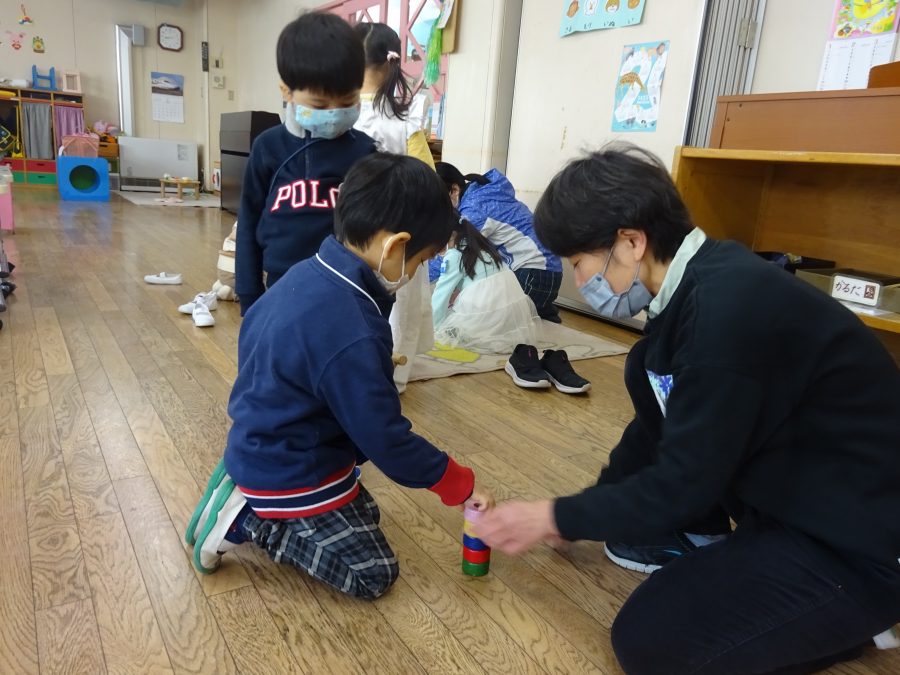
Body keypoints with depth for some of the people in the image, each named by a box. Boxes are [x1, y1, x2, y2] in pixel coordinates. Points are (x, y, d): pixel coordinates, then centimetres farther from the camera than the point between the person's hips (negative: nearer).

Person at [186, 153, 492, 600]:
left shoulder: (309, 274, -5)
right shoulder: (350, 335, -33)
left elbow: (252, 330, 12)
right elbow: (386, 439, -25)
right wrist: (459, 484, -10)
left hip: (265, 448, 9)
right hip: (289, 472, -9)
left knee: (365, 515, 24)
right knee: (374, 574, 3)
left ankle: (245, 489, 14)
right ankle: (245, 521, 0)